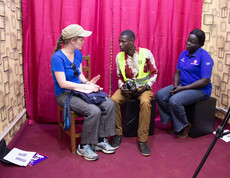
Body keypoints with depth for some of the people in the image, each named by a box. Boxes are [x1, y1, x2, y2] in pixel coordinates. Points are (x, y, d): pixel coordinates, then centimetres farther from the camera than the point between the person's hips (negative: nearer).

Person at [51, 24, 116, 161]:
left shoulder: (78, 54, 8)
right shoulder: (58, 57, -16)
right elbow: (62, 83, -21)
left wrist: (87, 82, -7)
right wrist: (86, 87, -20)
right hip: (64, 94, -7)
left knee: (109, 104, -13)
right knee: (94, 111, -30)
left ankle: (100, 140, -2)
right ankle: (84, 147, -11)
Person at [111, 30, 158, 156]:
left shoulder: (146, 53, -7)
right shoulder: (119, 57, 2)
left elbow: (154, 73, 0)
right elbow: (119, 77, 11)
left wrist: (147, 86, -15)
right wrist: (121, 87, -10)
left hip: (143, 87, -2)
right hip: (127, 88, 3)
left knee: (145, 102, -36)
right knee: (113, 100, -27)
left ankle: (142, 140, -24)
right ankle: (117, 134, -10)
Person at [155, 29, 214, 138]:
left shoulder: (205, 57, -15)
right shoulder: (184, 54, 9)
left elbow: (205, 81, -20)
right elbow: (177, 72, 13)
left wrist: (183, 88, -22)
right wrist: (175, 85, -8)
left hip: (200, 89, -7)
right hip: (182, 85, 8)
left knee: (174, 101, -31)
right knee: (159, 95, -12)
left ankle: (184, 126, -5)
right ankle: (173, 121, 2)